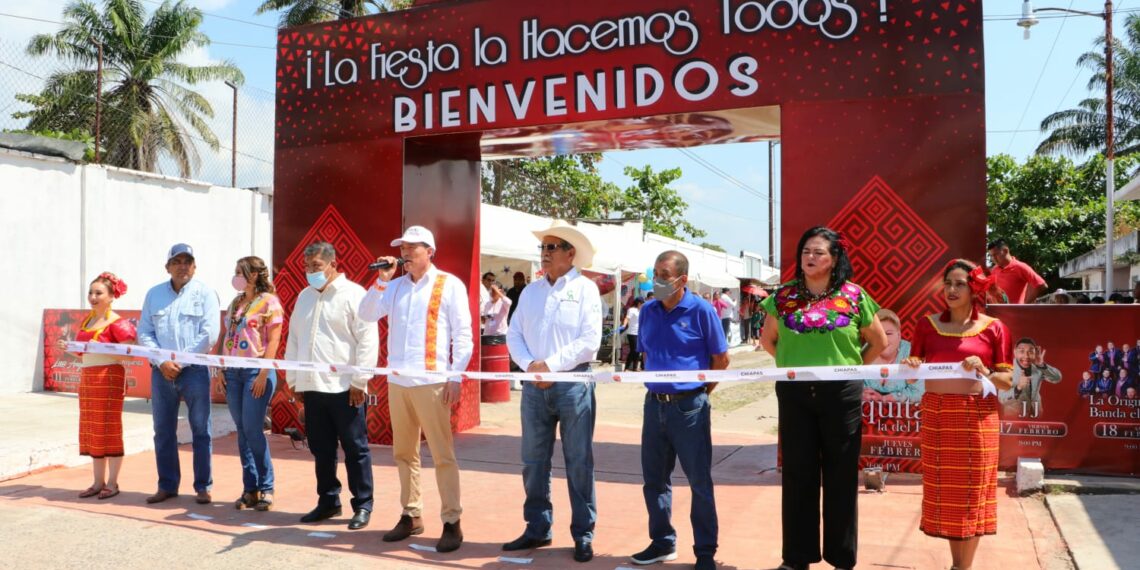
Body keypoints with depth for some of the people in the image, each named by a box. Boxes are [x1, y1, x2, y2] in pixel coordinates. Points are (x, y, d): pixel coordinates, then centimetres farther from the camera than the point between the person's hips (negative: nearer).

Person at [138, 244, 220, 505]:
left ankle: (203, 486, 10)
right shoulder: (154, 294, 11)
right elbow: (144, 332, 6)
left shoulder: (205, 293, 0)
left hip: (194, 371, -3)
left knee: (201, 430, 1)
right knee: (163, 431, 9)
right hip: (161, 372, 4)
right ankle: (167, 485, 20)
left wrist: (180, 362, -11)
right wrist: (162, 362, -8)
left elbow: (210, 335, -9)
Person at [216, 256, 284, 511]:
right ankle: (250, 489, 14)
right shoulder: (235, 302, 16)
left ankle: (266, 488, 4)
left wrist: (263, 375, -16)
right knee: (242, 431, 7)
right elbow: (225, 337, 17)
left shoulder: (268, 301, -4)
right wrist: (221, 371, 9)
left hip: (256, 371, -6)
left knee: (253, 430, -7)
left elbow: (273, 341, -10)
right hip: (233, 372, 7)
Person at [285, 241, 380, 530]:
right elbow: (294, 340, 20)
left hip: (344, 387, -6)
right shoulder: (304, 297, 16)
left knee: (355, 449, 2)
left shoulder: (353, 294, -6)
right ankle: (328, 501, 25)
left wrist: (359, 381, -14)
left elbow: (367, 339, -11)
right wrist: (293, 380, 15)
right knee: (321, 449, 13)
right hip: (311, 387, 6)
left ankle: (363, 505, 11)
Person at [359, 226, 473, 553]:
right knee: (404, 452, 12)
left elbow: (463, 334, -4)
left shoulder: (449, 285, -1)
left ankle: (452, 522, 4)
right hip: (397, 381, 6)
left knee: (442, 454, -3)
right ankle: (411, 515, 23)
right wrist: (381, 281, -4)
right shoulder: (395, 286, 13)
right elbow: (367, 315, 6)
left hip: (431, 382, -6)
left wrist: (456, 377, -10)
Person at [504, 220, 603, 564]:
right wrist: (529, 365, -10)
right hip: (534, 385, 5)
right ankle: (537, 528, 22)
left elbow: (590, 340, -11)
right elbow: (514, 334, 8)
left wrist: (550, 364, -15)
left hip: (573, 384, -4)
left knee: (578, 462, 2)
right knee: (534, 461, 10)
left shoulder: (585, 289, -2)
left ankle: (583, 535, 12)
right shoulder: (530, 291, 12)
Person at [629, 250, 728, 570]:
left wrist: (701, 390, 2)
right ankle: (662, 542, 28)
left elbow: (721, 358, -3)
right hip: (654, 404, 5)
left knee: (700, 481, 3)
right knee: (654, 479, 12)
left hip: (689, 406, -5)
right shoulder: (648, 311, 6)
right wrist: (657, 384, 11)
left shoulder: (701, 311, -10)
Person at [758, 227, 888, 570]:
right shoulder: (784, 296, 3)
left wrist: (852, 368, 2)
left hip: (842, 394, -1)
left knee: (840, 475, 7)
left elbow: (879, 341, 9)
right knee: (798, 473, 7)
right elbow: (768, 340, 15)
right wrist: (793, 364, 5)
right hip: (794, 394, 1)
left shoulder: (853, 296, -1)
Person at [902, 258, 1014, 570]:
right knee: (943, 489, 7)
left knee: (972, 489, 3)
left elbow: (1007, 381, 1)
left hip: (977, 416, -2)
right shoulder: (927, 325, 5)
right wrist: (911, 367, -13)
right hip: (936, 415, 2)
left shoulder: (994, 328, 0)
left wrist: (983, 371, -17)